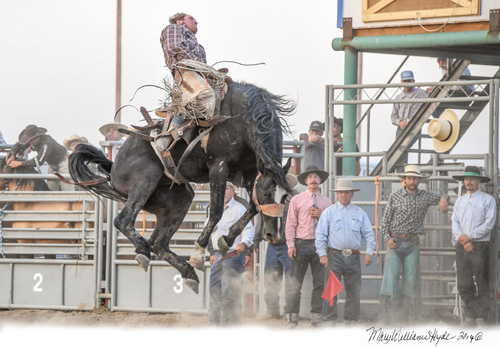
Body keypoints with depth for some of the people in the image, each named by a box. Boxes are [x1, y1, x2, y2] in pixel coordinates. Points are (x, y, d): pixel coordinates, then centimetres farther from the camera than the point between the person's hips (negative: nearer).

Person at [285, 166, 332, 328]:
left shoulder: (326, 202, 13)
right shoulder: (297, 200, 7)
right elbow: (291, 223, 4)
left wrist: (321, 216, -4)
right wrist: (291, 244, -5)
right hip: (302, 244, -2)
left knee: (319, 283, 2)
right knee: (296, 284, -6)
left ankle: (316, 319, 8)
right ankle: (292, 319, -5)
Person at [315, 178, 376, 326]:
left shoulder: (360, 213, 13)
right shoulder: (329, 212, 6)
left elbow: (369, 234, 13)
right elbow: (320, 235, 2)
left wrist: (369, 252, -2)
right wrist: (322, 254, -8)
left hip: (353, 257, 3)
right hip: (334, 256, -3)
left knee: (354, 291, 3)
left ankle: (351, 321, 12)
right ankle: (329, 322, -5)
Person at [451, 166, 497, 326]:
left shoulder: (488, 200, 2)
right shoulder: (459, 201, 16)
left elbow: (488, 224, -6)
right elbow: (455, 223, 8)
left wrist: (469, 236, -11)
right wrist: (463, 241, -8)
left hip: (480, 246, -4)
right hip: (462, 247, 4)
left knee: (483, 285, -4)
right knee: (464, 285, 2)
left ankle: (481, 318, -1)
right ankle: (470, 317, 9)